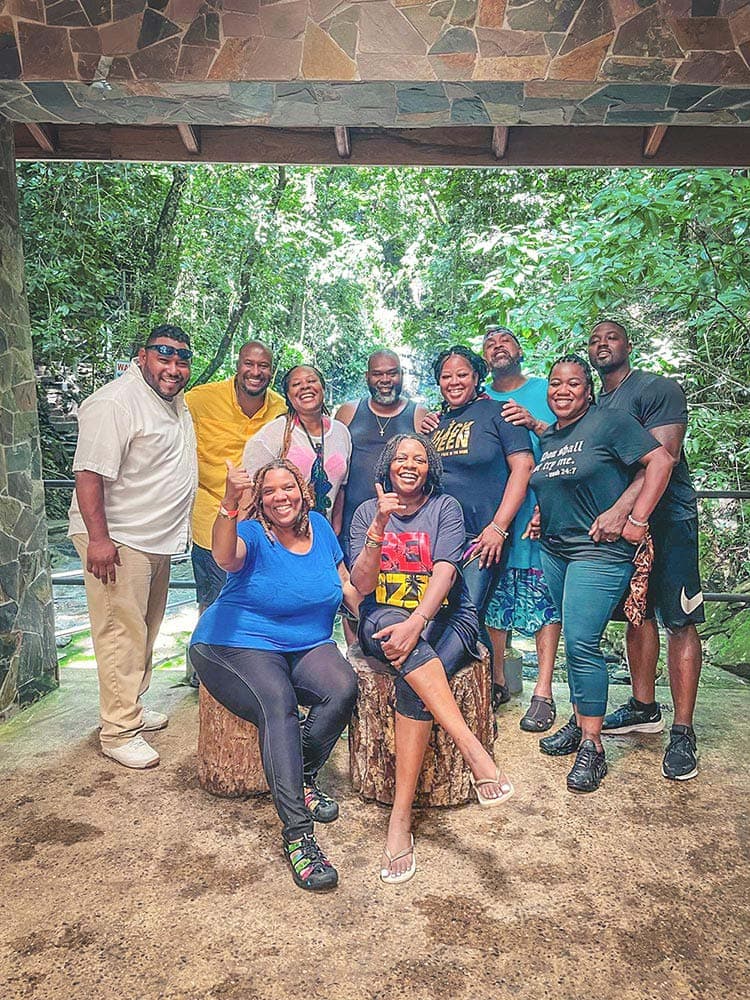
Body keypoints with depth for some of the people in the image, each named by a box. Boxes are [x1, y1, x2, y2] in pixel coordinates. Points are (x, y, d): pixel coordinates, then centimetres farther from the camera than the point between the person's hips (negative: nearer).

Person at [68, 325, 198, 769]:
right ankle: (118, 732, 6)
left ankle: (132, 708, 32)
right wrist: (98, 538, -27)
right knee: (122, 634, -5)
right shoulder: (114, 403, -17)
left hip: (159, 539, 10)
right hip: (116, 540, -9)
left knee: (145, 631, 18)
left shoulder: (176, 401, 12)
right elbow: (89, 474, -22)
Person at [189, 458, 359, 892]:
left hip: (308, 646, 5)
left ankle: (303, 778, -2)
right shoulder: (253, 535, -7)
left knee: (344, 687, -27)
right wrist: (229, 503, -48)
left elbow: (350, 585, 16)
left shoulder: (319, 527, 8)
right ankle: (297, 835, -31)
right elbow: (224, 556, -33)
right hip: (240, 645, -4)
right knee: (278, 704, -34)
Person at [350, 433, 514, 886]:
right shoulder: (367, 512, 8)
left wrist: (417, 621, -30)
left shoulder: (446, 507, 3)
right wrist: (379, 527, -18)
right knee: (393, 627, -36)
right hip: (384, 620, 1)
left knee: (413, 682, -32)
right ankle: (474, 749, -46)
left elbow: (445, 571, -13)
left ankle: (401, 817, -28)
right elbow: (363, 584, -4)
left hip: (444, 619, -1)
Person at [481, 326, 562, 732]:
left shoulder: (546, 390, 8)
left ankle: (543, 693, 5)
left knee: (545, 601, -3)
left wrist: (534, 423, -15)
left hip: (539, 511, -3)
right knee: (492, 601, 7)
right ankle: (496, 681, 21)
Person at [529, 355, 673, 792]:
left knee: (581, 642, -12)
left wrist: (637, 520, -17)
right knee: (575, 640, 13)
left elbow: (661, 460, -14)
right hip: (554, 549, 7)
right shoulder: (547, 438, 14)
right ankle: (579, 722, 25)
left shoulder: (610, 422, -8)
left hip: (599, 551, -7)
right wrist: (541, 516, 12)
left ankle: (592, 745, -1)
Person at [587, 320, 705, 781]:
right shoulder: (594, 406, 15)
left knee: (679, 620, -5)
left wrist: (621, 510, -31)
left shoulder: (657, 388, -8)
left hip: (667, 518, -7)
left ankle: (683, 732, 0)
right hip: (622, 522, 7)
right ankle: (644, 707, 26)